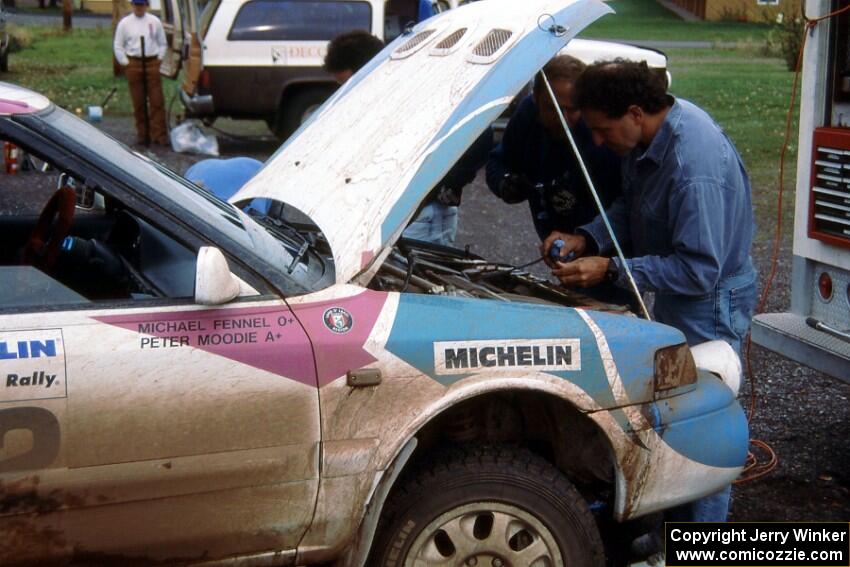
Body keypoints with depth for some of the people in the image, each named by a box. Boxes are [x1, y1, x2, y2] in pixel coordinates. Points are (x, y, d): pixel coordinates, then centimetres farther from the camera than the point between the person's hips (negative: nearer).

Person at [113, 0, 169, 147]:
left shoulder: (154, 21, 7)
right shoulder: (124, 23, 5)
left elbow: (162, 43, 12)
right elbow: (118, 46, 7)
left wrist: (159, 59, 3)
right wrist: (125, 63, 1)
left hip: (152, 63, 0)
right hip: (133, 63, 0)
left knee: (157, 101, -5)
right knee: (138, 102, 3)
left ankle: (159, 134, -3)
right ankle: (142, 133, 11)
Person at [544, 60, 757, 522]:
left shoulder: (696, 166, -33)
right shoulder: (650, 134, -4)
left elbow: (699, 271, -30)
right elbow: (631, 206, 12)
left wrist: (610, 271, -28)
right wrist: (587, 238, -6)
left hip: (710, 308, -10)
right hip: (672, 299, 10)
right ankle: (669, 526, 36)